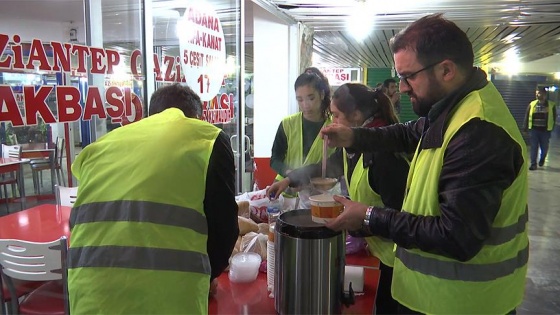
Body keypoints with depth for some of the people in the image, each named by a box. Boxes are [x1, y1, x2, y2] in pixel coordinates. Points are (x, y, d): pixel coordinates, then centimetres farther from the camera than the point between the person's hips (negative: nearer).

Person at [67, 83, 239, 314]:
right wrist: (203, 277, 22)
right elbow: (223, 225, 2)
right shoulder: (208, 138, 6)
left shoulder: (104, 143, 18)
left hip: (89, 286, 4)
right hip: (164, 288, -4)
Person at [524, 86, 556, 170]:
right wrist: (526, 128, 1)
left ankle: (542, 159, 38)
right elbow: (527, 117, 5)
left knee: (544, 147, 11)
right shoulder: (532, 104, 2)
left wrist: (551, 128, -1)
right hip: (534, 129, 1)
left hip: (545, 130, 0)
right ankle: (533, 164, 4)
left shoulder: (551, 105, -1)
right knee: (534, 147, 0)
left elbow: (554, 118, 3)